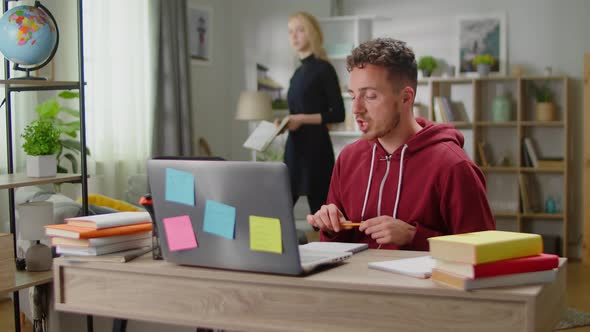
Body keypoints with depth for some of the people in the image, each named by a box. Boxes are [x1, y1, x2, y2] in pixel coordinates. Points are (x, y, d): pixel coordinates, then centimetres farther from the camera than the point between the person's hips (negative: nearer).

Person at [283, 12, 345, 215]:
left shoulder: (323, 69, -7)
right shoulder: (298, 73, 16)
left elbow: (338, 114, -11)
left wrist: (302, 119, -17)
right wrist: (286, 122, 5)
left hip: (316, 146, -8)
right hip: (295, 146, 8)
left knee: (319, 208, -5)